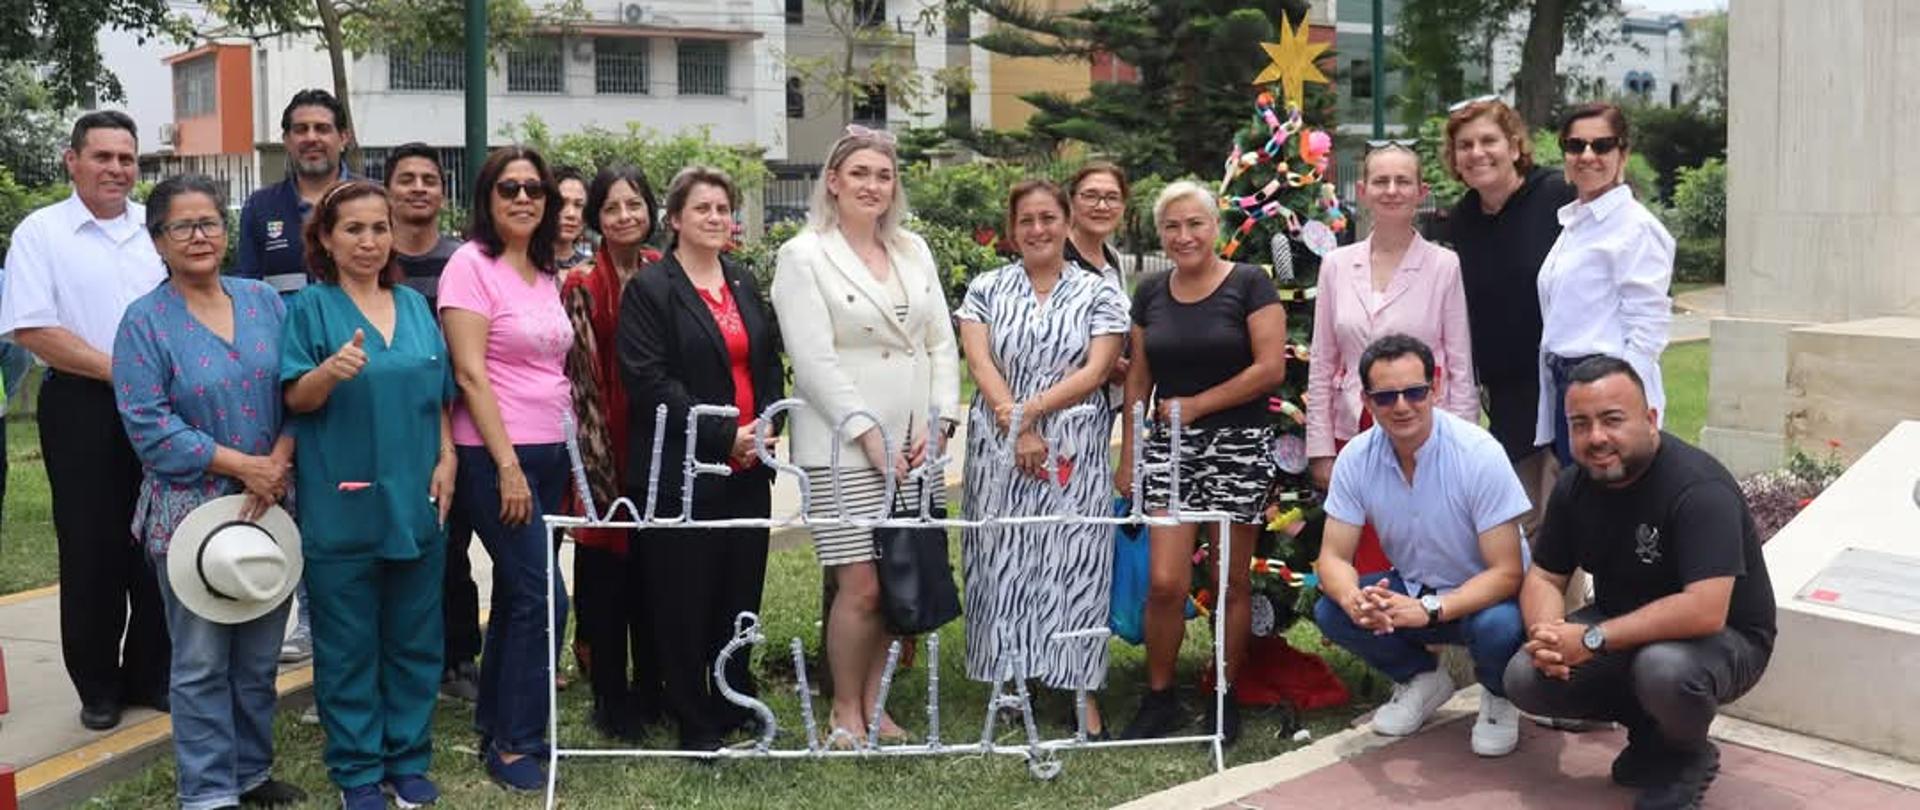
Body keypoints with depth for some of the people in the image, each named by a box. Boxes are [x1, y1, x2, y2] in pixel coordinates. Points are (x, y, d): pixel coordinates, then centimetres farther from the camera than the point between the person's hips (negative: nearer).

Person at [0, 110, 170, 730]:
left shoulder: (157, 228, 9)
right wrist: (121, 372, -14)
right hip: (83, 408, -3)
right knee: (91, 551, 4)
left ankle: (152, 675, 21)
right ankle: (98, 687, 18)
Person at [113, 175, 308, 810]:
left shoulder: (263, 302, 7)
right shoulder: (145, 321, -4)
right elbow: (149, 425, -11)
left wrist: (279, 463, -11)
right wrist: (244, 465, -15)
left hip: (270, 503, 4)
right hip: (191, 510, -4)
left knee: (260, 654, 12)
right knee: (202, 660, 2)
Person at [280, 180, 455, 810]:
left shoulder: (415, 306, 10)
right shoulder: (311, 307, -3)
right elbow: (296, 399, -9)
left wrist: (446, 460, 2)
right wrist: (331, 370, -29)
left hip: (415, 500, 4)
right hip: (342, 506, -4)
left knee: (414, 639, 11)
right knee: (348, 646, 4)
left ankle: (409, 759, 24)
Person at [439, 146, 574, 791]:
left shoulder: (546, 274, 12)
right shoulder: (471, 265, -9)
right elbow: (470, 374, -15)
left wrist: (564, 451, 12)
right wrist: (508, 465, -18)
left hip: (549, 453, 7)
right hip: (495, 455, -7)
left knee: (517, 594, 13)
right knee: (543, 598, -9)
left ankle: (496, 726, 25)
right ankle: (515, 744, 3)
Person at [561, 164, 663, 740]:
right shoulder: (580, 287, -3)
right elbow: (573, 373, -6)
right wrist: (588, 457, -11)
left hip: (657, 441, 3)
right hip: (602, 446, -3)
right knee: (605, 574, 2)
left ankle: (650, 691, 22)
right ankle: (611, 699, 14)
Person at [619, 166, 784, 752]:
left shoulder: (744, 284, 15)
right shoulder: (649, 289, -4)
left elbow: (771, 364, 17)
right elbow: (650, 382, -13)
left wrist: (767, 423, -2)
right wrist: (724, 436, -16)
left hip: (748, 468, 6)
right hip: (682, 469, -5)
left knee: (741, 590, 10)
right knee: (685, 598, 1)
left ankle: (736, 704, 26)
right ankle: (694, 721, 14)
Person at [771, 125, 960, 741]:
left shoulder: (914, 250, 15)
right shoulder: (803, 256, -3)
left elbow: (942, 344, 13)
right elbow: (813, 360, -10)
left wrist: (940, 422, 1)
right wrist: (868, 434, -14)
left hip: (916, 445, 5)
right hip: (843, 450, -5)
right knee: (861, 586, -6)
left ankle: (874, 704, 20)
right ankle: (845, 711, 12)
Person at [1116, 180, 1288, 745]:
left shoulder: (1248, 285, -3)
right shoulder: (1150, 294, 10)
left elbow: (1270, 368, -11)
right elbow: (1138, 380, 14)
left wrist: (1196, 405, -9)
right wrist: (1127, 456, 11)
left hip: (1238, 445, -3)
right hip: (1169, 446, 3)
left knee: (1231, 581, 5)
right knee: (1164, 582, -5)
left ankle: (1227, 697, 20)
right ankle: (1159, 697, 11)